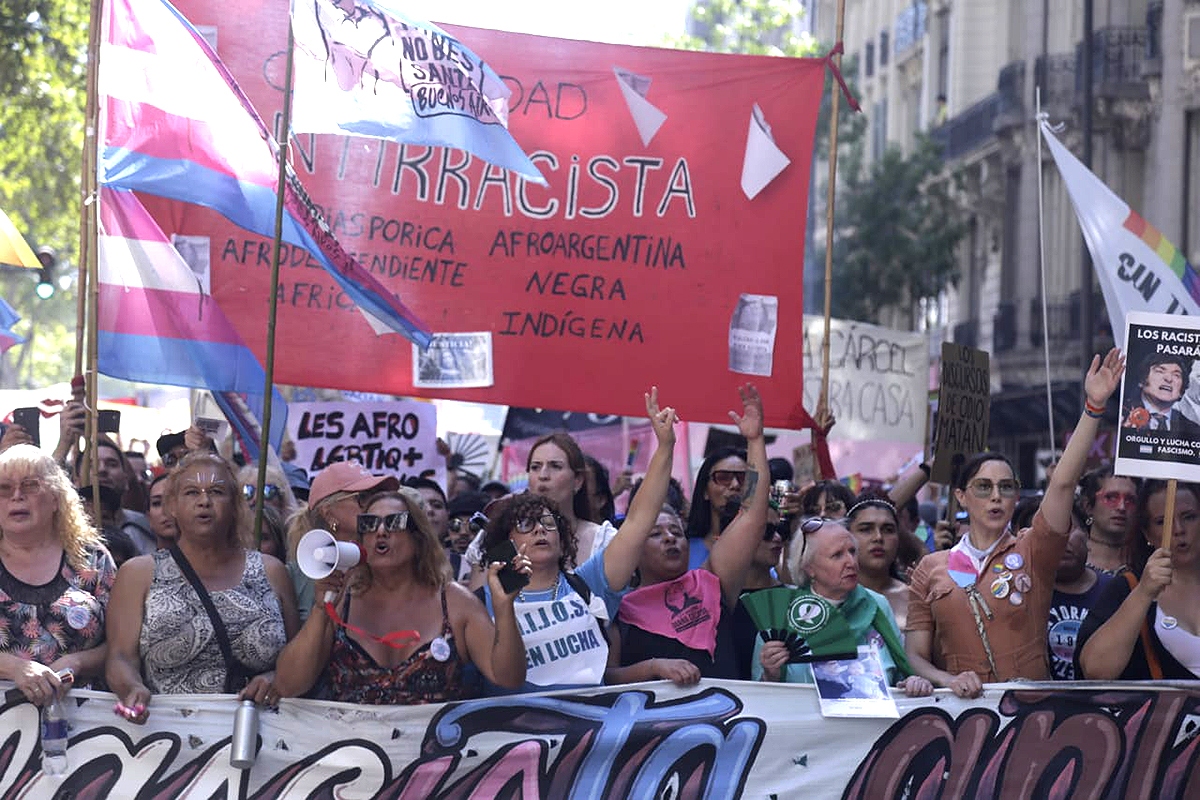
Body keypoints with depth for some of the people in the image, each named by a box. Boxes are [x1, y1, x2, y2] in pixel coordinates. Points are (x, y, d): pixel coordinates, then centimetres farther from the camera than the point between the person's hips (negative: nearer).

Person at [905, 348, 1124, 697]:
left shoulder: (1032, 551, 8)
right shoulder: (931, 568, 11)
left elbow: (1063, 484, -5)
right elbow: (914, 656, 9)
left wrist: (1094, 407, -13)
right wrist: (948, 680, -11)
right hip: (958, 708, 0)